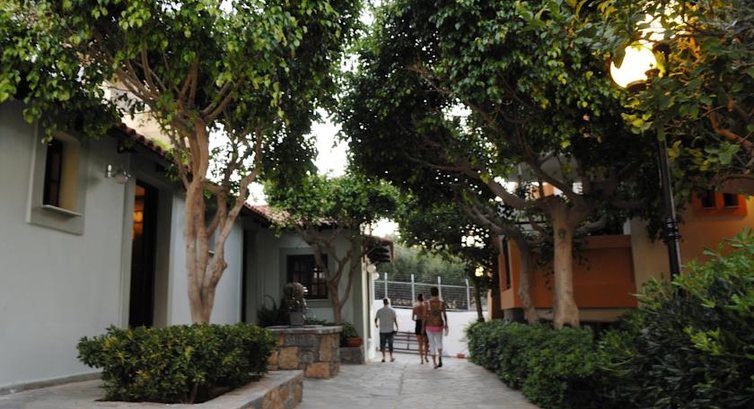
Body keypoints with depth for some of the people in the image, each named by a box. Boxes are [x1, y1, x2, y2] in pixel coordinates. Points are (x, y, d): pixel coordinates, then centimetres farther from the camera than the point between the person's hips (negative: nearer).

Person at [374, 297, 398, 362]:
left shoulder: (379, 311, -3)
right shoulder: (392, 310, -6)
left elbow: (375, 319, 3)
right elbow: (395, 320, -9)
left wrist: (376, 324, 24)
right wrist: (397, 328, 1)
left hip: (382, 331, 0)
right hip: (390, 330, 0)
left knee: (382, 344, 8)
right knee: (390, 344, 10)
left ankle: (383, 357, 6)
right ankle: (391, 357, 14)